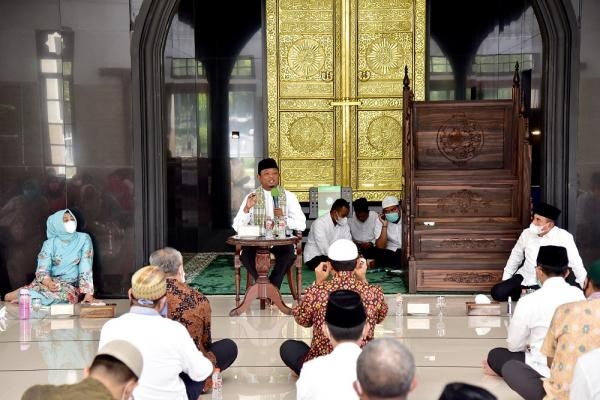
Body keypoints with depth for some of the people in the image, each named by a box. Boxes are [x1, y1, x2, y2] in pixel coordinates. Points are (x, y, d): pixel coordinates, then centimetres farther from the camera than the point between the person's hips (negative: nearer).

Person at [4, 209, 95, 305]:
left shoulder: (84, 239, -3)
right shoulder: (50, 243, -2)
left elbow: (86, 267, -8)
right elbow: (42, 270, -9)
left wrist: (88, 293, -18)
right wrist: (48, 283, -32)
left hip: (70, 285, 0)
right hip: (52, 281, 1)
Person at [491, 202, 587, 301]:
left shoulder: (563, 237, -12)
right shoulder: (527, 233, 0)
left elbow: (576, 264, -13)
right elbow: (515, 257, 14)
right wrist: (505, 280, 17)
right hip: (525, 279, 3)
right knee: (497, 292, -15)